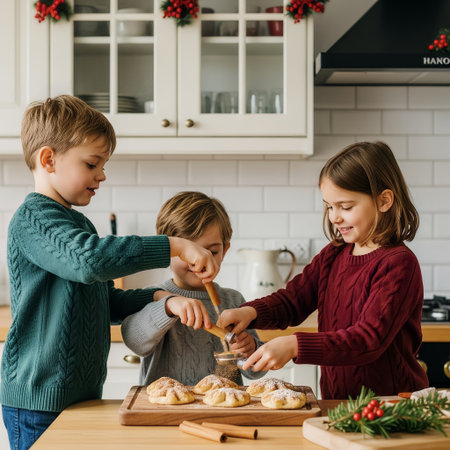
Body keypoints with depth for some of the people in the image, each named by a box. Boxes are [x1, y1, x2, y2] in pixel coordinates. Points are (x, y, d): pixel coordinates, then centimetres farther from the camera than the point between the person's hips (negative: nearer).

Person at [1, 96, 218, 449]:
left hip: (82, 392, 9)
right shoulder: (32, 219, -14)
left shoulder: (80, 223, 16)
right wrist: (175, 246, -32)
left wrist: (158, 298, 4)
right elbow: (89, 259, -34)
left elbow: (107, 302, 21)